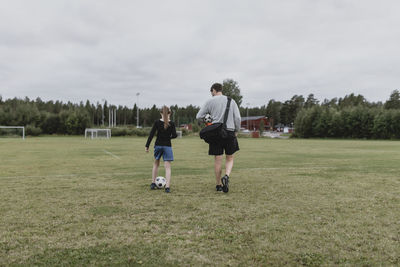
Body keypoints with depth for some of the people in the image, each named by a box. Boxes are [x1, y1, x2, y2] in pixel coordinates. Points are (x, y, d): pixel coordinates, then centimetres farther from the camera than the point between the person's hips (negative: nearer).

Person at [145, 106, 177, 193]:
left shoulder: (157, 122, -5)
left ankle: (153, 183, 25)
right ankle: (167, 187, -10)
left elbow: (151, 134, -7)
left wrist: (147, 146, -2)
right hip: (167, 146, -1)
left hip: (158, 145, 2)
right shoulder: (171, 124, -6)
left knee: (156, 164, 21)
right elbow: (174, 135, -9)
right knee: (167, 167, -1)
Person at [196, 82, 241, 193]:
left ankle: (219, 185, 14)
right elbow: (237, 118, 2)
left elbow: (198, 117, 3)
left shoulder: (210, 101, 3)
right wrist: (236, 131, 12)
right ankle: (226, 176, -13)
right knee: (230, 158, 13)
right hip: (230, 132, 1)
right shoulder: (231, 101, 7)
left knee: (218, 159, 6)